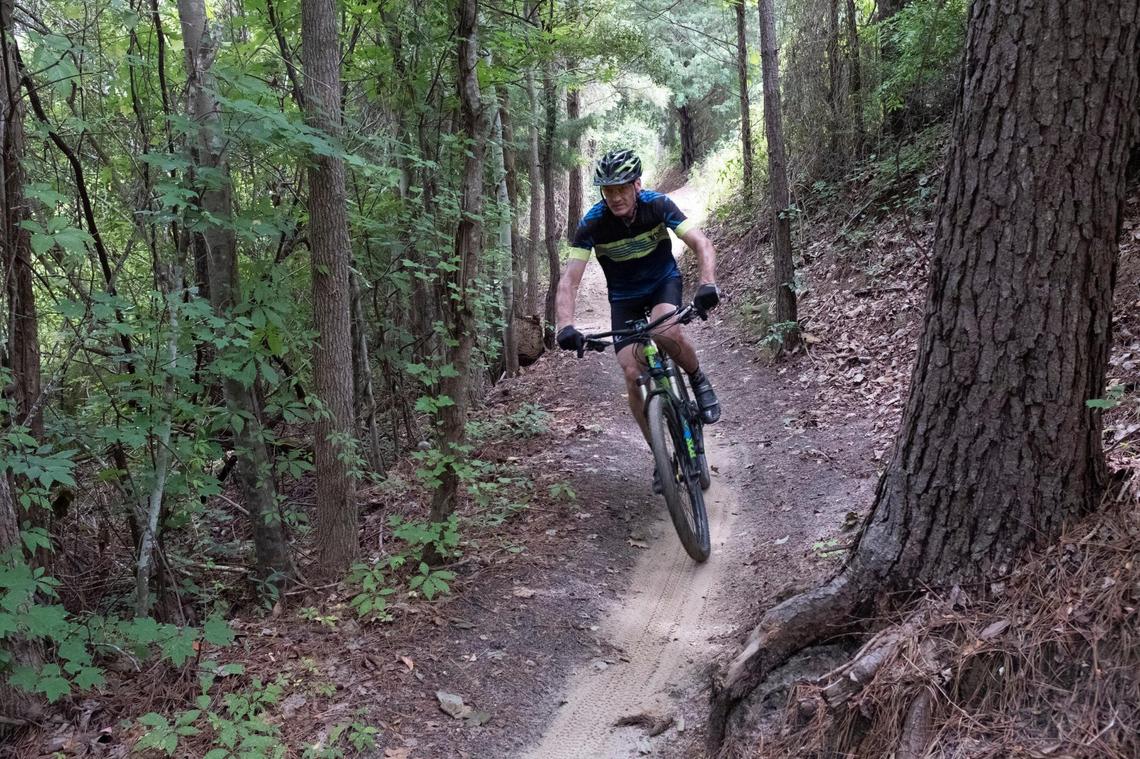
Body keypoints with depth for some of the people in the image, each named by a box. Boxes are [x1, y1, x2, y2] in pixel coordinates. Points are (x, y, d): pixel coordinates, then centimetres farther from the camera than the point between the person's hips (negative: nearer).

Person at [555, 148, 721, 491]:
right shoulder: (592, 224, -25)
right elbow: (569, 280, -28)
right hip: (624, 296, 1)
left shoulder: (658, 205, -24)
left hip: (664, 281, -1)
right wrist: (566, 326, -45)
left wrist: (708, 284, -49)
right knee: (633, 375, -12)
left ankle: (699, 381, -4)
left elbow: (701, 244, -30)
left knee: (667, 332, -35)